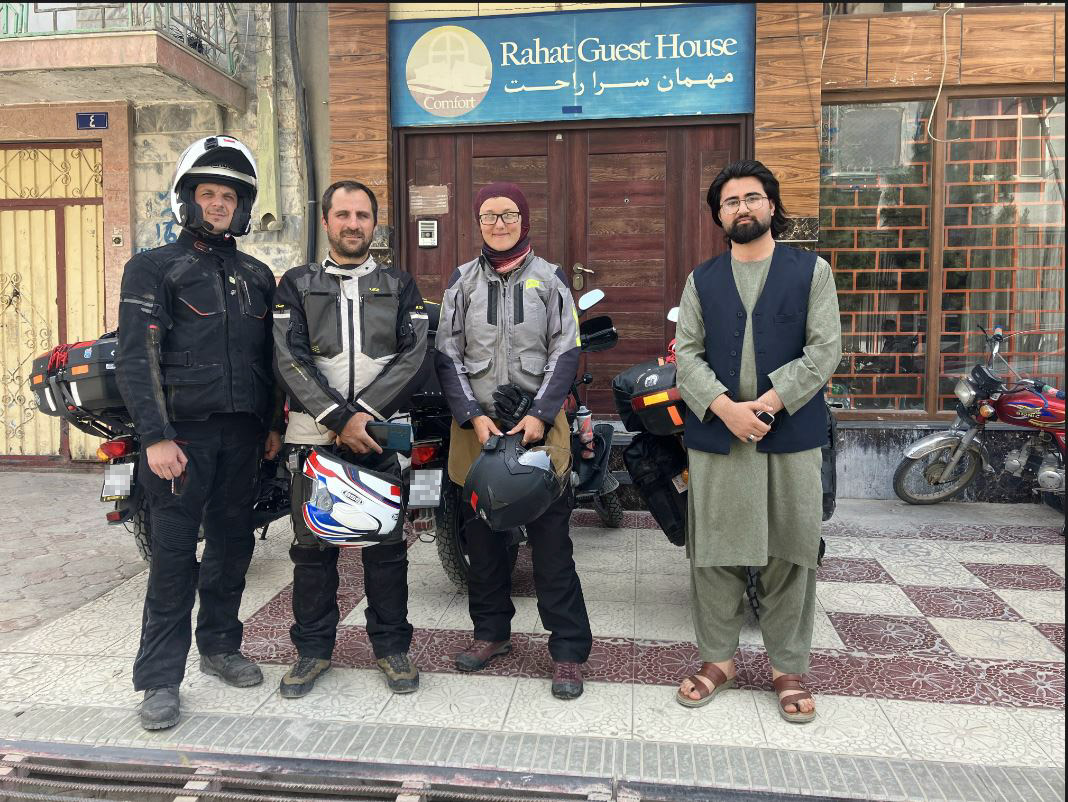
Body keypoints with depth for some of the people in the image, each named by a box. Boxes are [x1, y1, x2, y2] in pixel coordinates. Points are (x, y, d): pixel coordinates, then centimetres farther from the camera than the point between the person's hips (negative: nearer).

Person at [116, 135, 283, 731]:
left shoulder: (257, 275, 16)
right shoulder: (154, 268, 1)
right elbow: (137, 359, -8)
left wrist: (275, 422, 12)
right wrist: (156, 436, -16)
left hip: (242, 433, 5)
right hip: (182, 432, -5)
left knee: (233, 542, 11)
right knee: (175, 554, -3)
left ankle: (220, 643, 29)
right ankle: (161, 678, 8)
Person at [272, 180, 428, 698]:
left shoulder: (399, 286, 12)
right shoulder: (296, 285, 10)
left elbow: (413, 355, -1)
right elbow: (291, 359, -3)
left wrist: (366, 413, -13)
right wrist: (339, 418, -13)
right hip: (313, 433, 0)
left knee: (386, 543, 5)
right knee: (313, 543, 6)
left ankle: (391, 645, 19)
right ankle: (313, 646, 21)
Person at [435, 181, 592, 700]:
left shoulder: (550, 278, 6)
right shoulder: (463, 280, 9)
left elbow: (565, 352, 1)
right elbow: (448, 354, 4)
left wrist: (539, 415, -12)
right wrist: (473, 416, -9)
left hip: (538, 422, -2)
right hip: (475, 423, 2)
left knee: (550, 536, -3)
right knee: (482, 534, 10)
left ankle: (568, 648, 5)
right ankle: (491, 631, 26)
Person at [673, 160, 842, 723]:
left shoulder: (812, 271, 7)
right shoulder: (701, 280, 13)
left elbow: (824, 350, -2)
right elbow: (686, 353, 3)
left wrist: (767, 403, -13)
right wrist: (725, 407, -13)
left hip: (791, 436, -1)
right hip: (715, 437, 2)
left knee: (790, 556, 5)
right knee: (714, 554, 6)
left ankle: (787, 668, 20)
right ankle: (717, 659, 21)